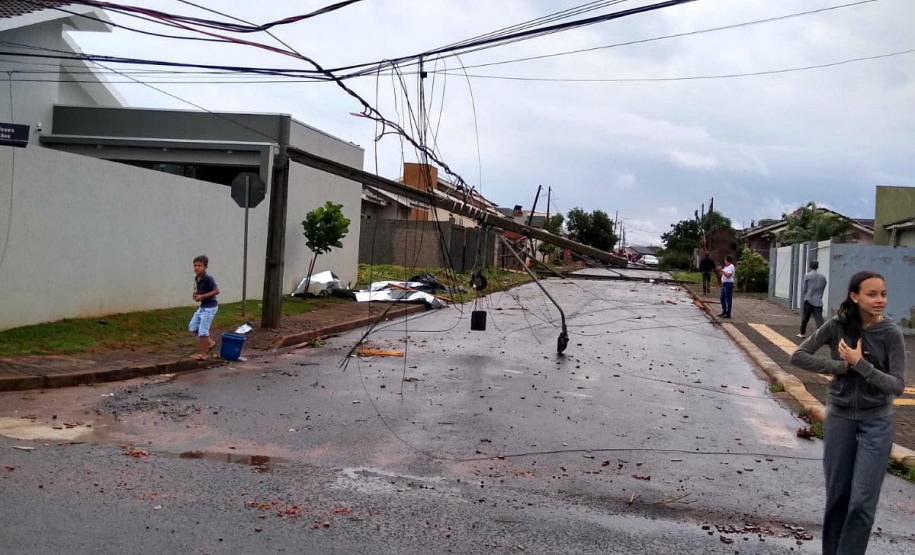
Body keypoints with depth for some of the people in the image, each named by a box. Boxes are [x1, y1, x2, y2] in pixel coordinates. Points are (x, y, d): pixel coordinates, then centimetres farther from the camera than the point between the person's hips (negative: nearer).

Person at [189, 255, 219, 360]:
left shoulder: (208, 278, -19)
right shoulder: (197, 278, 6)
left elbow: (216, 291, -21)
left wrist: (202, 296, -22)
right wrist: (196, 294, 1)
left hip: (210, 307, -9)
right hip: (202, 307, 9)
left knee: (203, 331, -5)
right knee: (192, 326, 13)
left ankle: (203, 354, 5)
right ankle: (209, 342, 25)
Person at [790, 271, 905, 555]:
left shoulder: (891, 333, -11)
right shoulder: (837, 326, -8)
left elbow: (897, 385, -14)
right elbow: (798, 356, -11)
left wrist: (860, 364, -23)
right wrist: (843, 366, -17)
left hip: (876, 422, -1)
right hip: (839, 418, 1)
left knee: (862, 502, -3)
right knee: (837, 496, 12)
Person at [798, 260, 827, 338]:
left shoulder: (807, 275, -4)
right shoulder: (823, 277, 7)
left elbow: (804, 288, -1)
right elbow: (823, 289, 12)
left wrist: (803, 297, 12)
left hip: (809, 300, -2)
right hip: (818, 301, 2)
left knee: (805, 318, 13)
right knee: (819, 319, -6)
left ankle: (802, 333, 26)